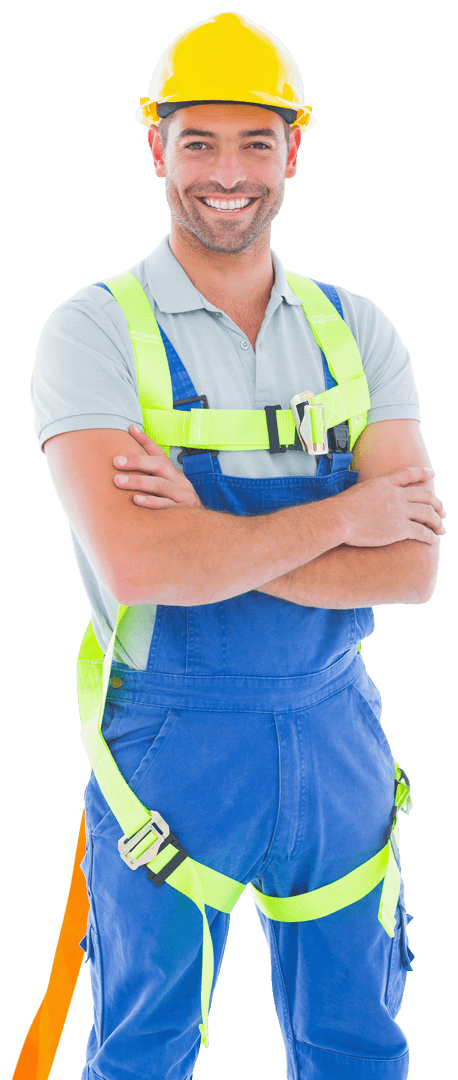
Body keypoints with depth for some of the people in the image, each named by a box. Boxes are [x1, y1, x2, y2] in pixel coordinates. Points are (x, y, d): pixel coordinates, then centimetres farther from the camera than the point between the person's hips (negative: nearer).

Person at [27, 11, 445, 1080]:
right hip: (169, 742, -3)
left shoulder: (355, 329, 2)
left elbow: (412, 566, -8)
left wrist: (210, 541, -18)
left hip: (337, 737, 4)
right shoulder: (94, 331, -9)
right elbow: (136, 564, -23)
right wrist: (337, 517, -15)